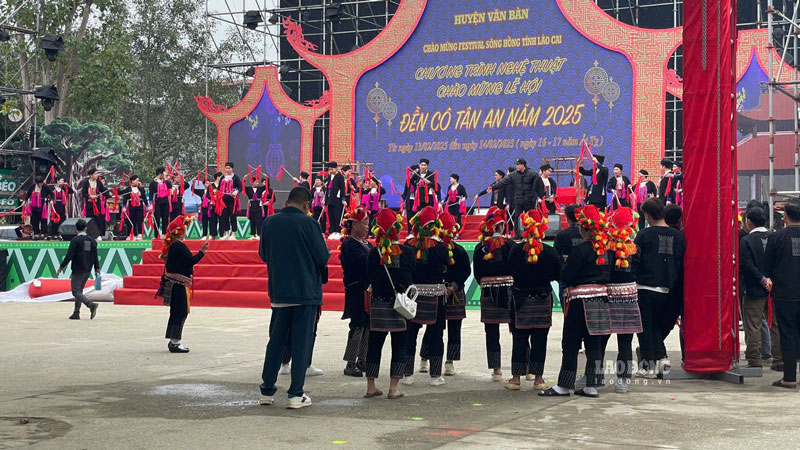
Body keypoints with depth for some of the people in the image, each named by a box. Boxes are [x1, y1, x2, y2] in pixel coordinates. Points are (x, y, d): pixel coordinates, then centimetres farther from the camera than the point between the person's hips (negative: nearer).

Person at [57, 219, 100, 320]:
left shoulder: (75, 240, -10)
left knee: (76, 291, -6)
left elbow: (69, 255, -15)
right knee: (79, 290, 15)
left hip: (78, 270, -6)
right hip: (87, 271, 6)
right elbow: (95, 256, 7)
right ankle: (76, 313, 14)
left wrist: (61, 267, -8)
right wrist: (97, 269, 11)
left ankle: (91, 305, -25)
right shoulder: (92, 240, 7)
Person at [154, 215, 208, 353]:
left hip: (173, 283, 10)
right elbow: (191, 261, -19)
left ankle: (173, 341, 21)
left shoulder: (170, 246, 12)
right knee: (181, 313, -6)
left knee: (176, 312, 15)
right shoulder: (179, 246, -18)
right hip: (179, 284, -10)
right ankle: (175, 342, -5)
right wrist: (202, 251, -9)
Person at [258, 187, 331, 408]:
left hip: (278, 292, 4)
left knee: (276, 341, 14)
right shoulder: (308, 223, -12)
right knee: (302, 342, 2)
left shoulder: (269, 222, 1)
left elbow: (263, 254, 13)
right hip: (306, 291, -4)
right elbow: (323, 257, -9)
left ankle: (267, 391, 18)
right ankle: (296, 394, 2)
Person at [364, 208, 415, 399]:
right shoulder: (408, 252, -8)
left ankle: (370, 386, 13)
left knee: (374, 344, 10)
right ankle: (393, 388, 1)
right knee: (399, 345, 5)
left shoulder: (374, 253, -5)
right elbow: (414, 276, 3)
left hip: (378, 304, 2)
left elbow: (369, 278, 5)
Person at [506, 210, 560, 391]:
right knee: (540, 340, 6)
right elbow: (558, 275, -1)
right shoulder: (550, 252, -10)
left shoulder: (515, 250, -10)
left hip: (520, 299, 0)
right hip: (543, 301, 0)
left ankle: (516, 377, 10)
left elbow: (511, 272, 1)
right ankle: (538, 377, 9)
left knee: (519, 339, 8)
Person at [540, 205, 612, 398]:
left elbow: (566, 277, -13)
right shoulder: (604, 249, 6)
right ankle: (592, 386, 11)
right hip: (600, 298, 7)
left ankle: (564, 386, 4)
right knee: (594, 344, 10)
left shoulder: (580, 250, -15)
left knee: (571, 344, 0)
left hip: (580, 300, -7)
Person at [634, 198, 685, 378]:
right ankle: (661, 356, 7)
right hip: (666, 289, 5)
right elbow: (681, 263, 9)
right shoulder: (677, 235, 4)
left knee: (645, 326, 5)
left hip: (645, 287, -5)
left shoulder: (644, 235, -9)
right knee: (657, 324, 20)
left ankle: (649, 365, 5)